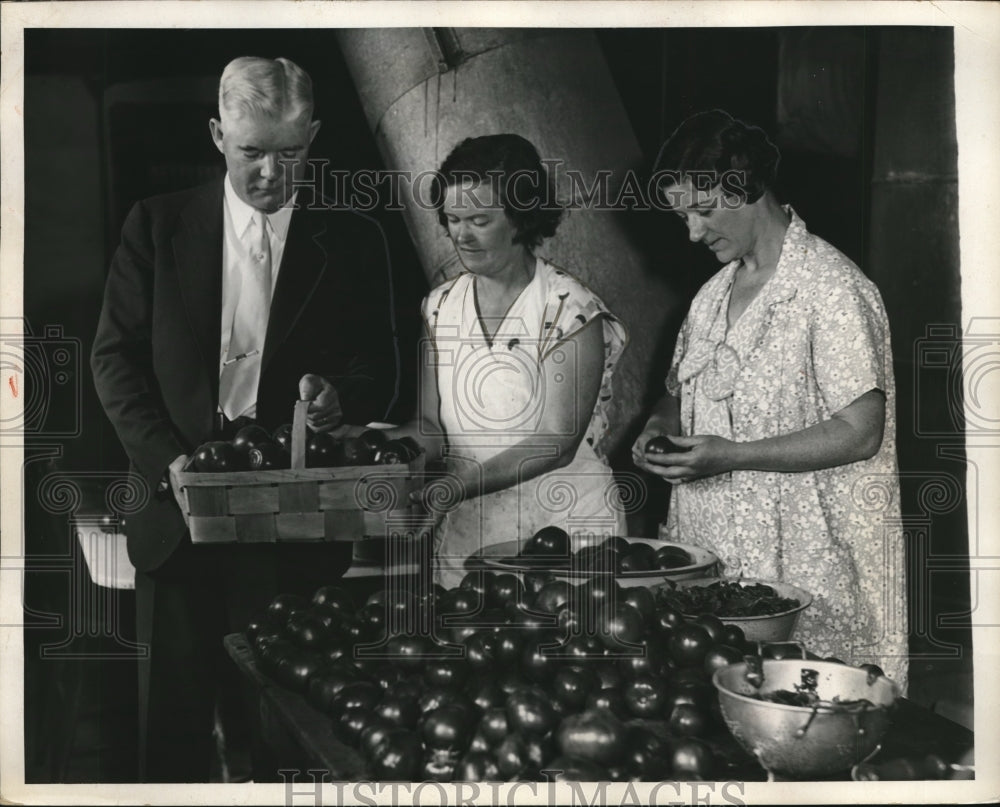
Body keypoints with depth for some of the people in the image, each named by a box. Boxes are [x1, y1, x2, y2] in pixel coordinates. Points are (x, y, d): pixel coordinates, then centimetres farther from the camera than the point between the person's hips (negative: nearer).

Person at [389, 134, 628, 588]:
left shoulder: (570, 309, -11)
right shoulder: (441, 306, 6)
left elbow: (557, 443, -17)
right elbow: (431, 424, 6)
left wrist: (457, 485, -25)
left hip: (561, 527, -4)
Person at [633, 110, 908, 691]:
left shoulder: (833, 290, -12)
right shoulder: (713, 294, 13)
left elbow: (861, 432, -17)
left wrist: (730, 456, -21)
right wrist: (663, 422, 1)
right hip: (711, 556, 7)